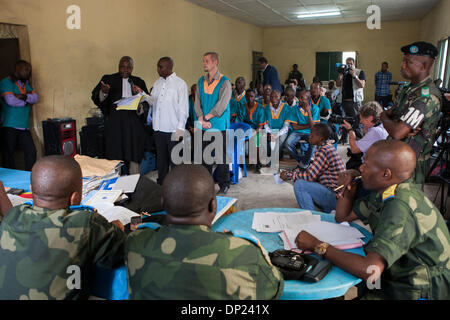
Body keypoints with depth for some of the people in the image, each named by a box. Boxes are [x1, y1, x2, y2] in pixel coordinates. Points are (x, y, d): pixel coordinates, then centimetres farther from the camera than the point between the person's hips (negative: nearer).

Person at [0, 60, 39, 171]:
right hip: (9, 127, -5)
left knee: (31, 152, -4)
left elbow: (36, 98, 5)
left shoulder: (27, 84, 20)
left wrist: (24, 96, -12)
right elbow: (11, 100, -15)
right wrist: (27, 101, 0)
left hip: (24, 127, 6)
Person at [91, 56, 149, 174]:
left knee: (134, 158, 2)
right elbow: (95, 97, 2)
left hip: (134, 122, 2)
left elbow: (147, 101, 13)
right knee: (115, 157, -3)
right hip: (115, 123, -2)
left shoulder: (138, 82, 16)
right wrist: (104, 92, -20)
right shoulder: (108, 79, 10)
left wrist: (140, 93, -7)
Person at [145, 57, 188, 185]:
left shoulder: (180, 83, -5)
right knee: (161, 158, 16)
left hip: (173, 128, -6)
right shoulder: (157, 83, 13)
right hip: (159, 127, 6)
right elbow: (152, 101, 15)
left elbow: (183, 108, -8)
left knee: (174, 160, 2)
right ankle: (161, 184, 28)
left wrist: (180, 128, -13)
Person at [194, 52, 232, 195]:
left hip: (219, 125, -5)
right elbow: (197, 102, 5)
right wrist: (201, 120, -9)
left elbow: (222, 105, -13)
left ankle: (224, 185, 13)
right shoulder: (201, 81, 11)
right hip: (204, 127, 5)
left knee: (222, 156, 1)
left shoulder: (224, 82, -5)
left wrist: (207, 117, -13)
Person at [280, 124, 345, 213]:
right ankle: (328, 211, 16)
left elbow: (309, 176, -19)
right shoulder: (327, 147, 12)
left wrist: (288, 175, -7)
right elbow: (312, 171, 17)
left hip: (335, 197, -10)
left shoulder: (324, 151, -19)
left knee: (299, 185, -17)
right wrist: (292, 172, 9)